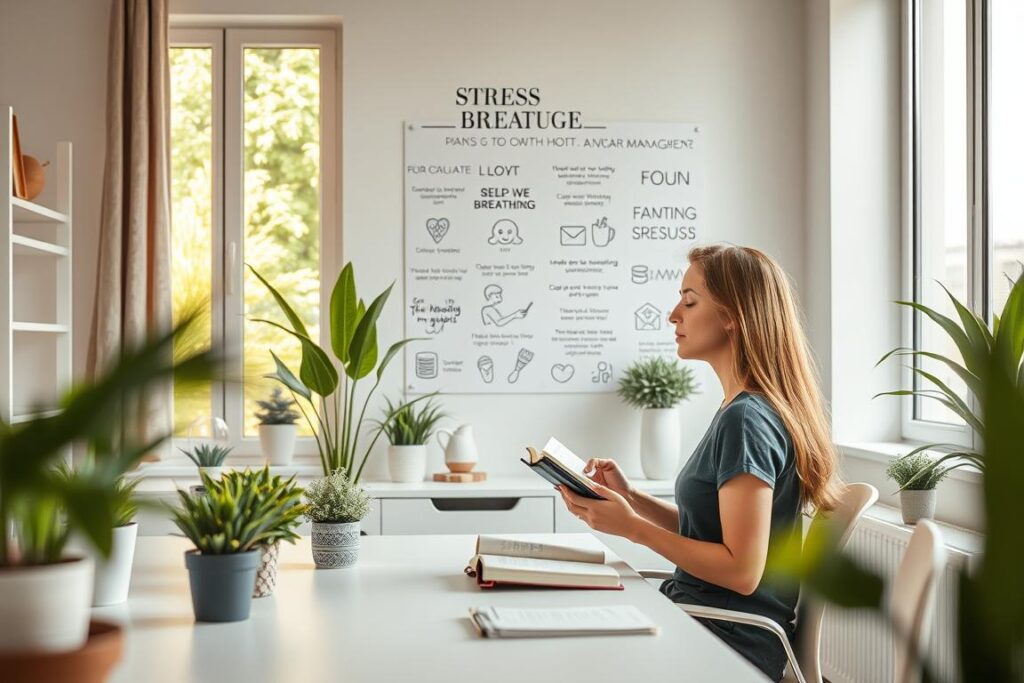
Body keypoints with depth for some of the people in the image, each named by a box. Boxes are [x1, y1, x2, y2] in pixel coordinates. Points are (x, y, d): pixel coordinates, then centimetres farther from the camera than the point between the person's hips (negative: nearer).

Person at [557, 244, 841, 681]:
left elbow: (742, 571, -21)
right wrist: (629, 496, 3)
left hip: (730, 644, -9)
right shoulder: (743, 411, 11)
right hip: (699, 614, 9)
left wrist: (632, 527, -18)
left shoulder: (745, 421, -19)